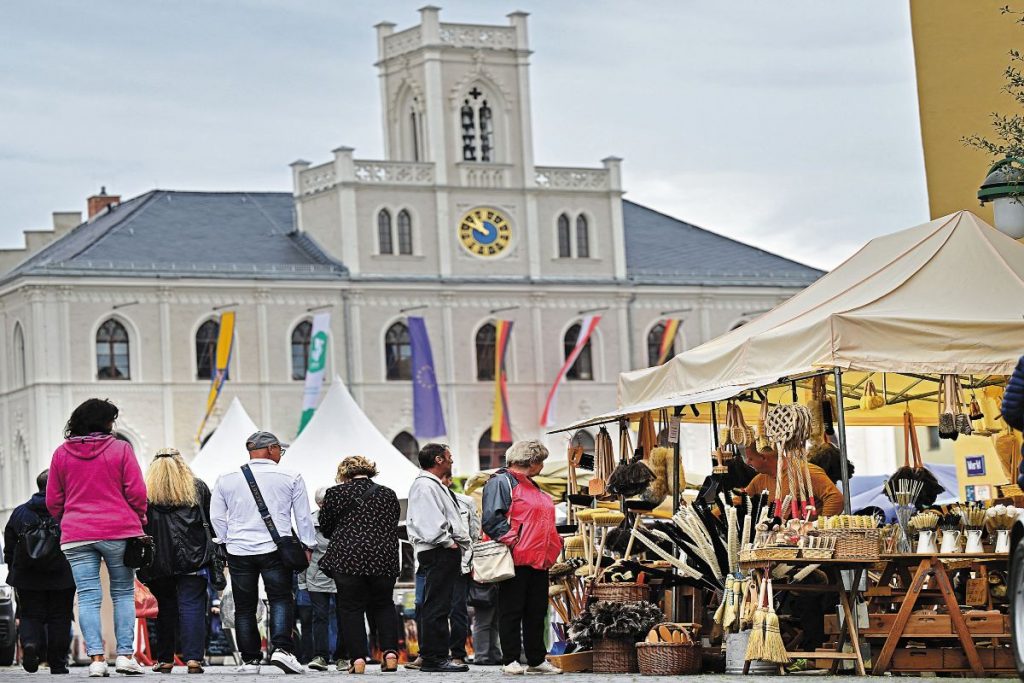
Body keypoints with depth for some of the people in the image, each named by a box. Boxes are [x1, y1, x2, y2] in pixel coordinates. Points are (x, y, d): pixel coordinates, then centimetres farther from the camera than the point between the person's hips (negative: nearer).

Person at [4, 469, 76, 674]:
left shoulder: (19, 513, 5)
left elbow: (9, 549, 9)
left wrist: (14, 574, 18)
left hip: (28, 580, 1)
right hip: (62, 579, -1)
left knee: (30, 615, 10)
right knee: (59, 618, 7)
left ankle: (30, 642, -20)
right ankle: (58, 664, 6)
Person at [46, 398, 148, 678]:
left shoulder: (62, 453, 7)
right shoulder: (120, 449, -2)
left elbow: (53, 501, 9)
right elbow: (136, 492, -4)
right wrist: (138, 522, 10)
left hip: (76, 535, 2)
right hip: (118, 532, -2)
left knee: (88, 597, 1)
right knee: (123, 593, 7)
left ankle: (96, 658, -6)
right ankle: (125, 655, 1)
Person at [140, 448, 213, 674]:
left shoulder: (145, 491, 4)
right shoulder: (198, 488, 6)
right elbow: (213, 520, 9)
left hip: (158, 560, 1)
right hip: (193, 560, -1)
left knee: (166, 607, 11)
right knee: (192, 607, -3)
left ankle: (165, 660, 13)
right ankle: (193, 658, -14)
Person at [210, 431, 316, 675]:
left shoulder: (226, 480, 7)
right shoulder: (290, 477, 1)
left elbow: (216, 517, 9)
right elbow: (303, 516, 5)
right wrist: (308, 546, 13)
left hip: (239, 551, 2)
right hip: (275, 550, -2)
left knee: (244, 607, 8)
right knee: (281, 600, 3)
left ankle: (250, 660, 9)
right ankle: (281, 648, -16)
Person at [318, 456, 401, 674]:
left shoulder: (336, 493, 0)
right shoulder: (389, 495, 10)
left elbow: (324, 527, 9)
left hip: (348, 559, -3)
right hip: (384, 559, 3)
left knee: (351, 608, 5)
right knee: (383, 605, 16)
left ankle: (357, 658, -3)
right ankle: (390, 651, 1)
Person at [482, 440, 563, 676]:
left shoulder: (531, 486, 23)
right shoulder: (501, 482, -7)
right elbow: (492, 517, -17)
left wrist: (554, 542, 16)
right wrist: (510, 540, -22)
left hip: (539, 560, 9)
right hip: (516, 560, -9)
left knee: (537, 612, 10)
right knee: (511, 611, -3)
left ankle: (537, 660, 16)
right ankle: (510, 661, 0)